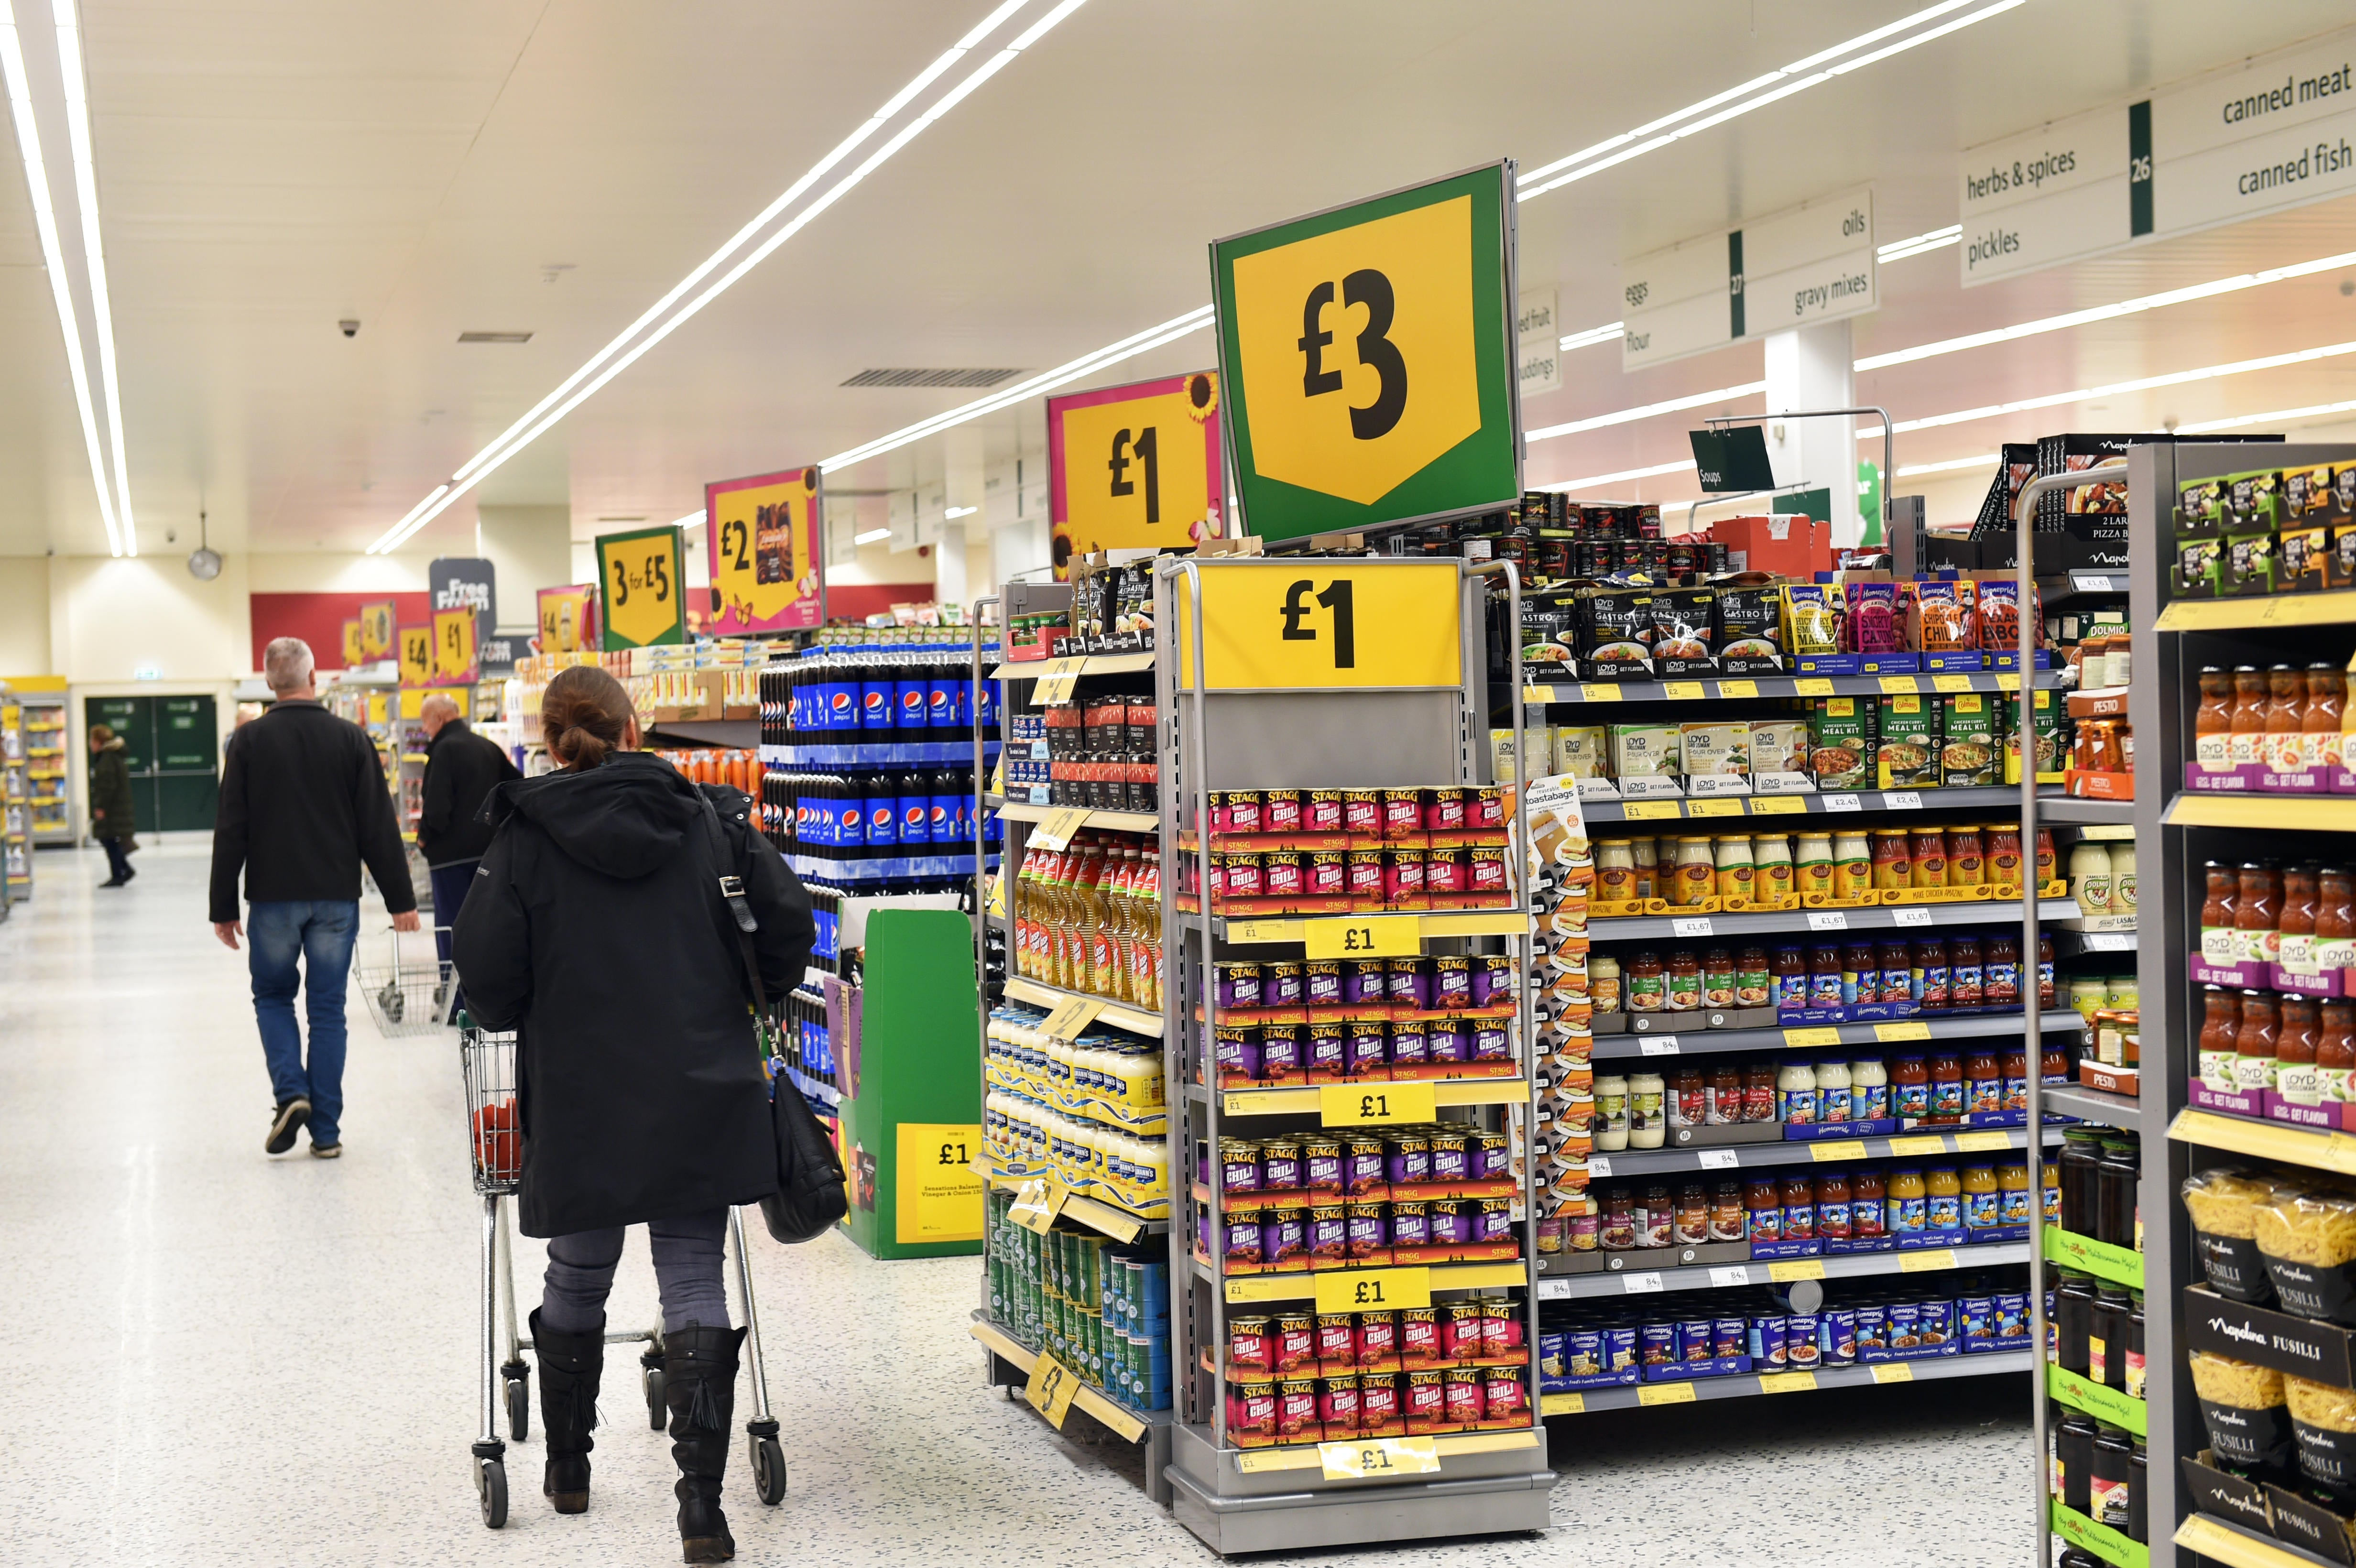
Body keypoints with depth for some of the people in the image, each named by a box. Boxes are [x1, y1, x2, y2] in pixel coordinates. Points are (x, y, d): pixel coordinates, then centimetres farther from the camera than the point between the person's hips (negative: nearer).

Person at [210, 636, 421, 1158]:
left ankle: (291, 1092, -5)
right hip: (336, 898, 1)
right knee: (327, 1008, 7)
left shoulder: (250, 741, -3)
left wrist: (223, 908, 3)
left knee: (273, 996, 17)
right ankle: (326, 1130, 6)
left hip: (273, 898, -1)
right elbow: (379, 827, -1)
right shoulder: (351, 738, -1)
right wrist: (400, 899, 3)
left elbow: (230, 831, -3)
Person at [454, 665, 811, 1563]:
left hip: (579, 1099, 0)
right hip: (701, 1093, 0)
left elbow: (487, 979, -8)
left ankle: (567, 1467, 35)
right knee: (694, 1278, 3)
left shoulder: (524, 838, -4)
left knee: (578, 1276, 18)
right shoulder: (709, 818, 1)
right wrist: (737, 1001, 16)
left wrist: (525, 1019, 14)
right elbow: (786, 926, -1)